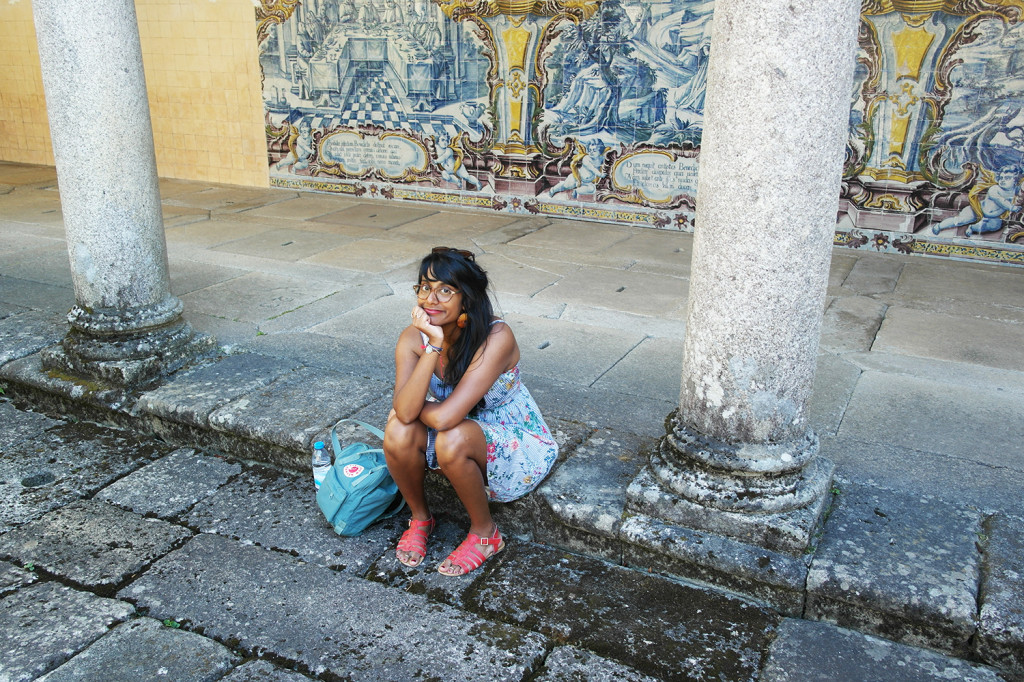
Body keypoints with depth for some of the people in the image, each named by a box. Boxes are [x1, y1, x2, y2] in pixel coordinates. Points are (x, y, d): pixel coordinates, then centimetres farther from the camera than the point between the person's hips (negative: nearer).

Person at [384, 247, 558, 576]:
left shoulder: (496, 338, -30)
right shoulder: (414, 338, -14)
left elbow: (446, 416, -36)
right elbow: (405, 412, -29)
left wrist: (413, 406, -16)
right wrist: (434, 346, -36)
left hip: (515, 448, -5)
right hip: (461, 438, 5)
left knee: (452, 439, -35)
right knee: (398, 433, -24)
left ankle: (485, 533, -7)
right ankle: (420, 518, 5)